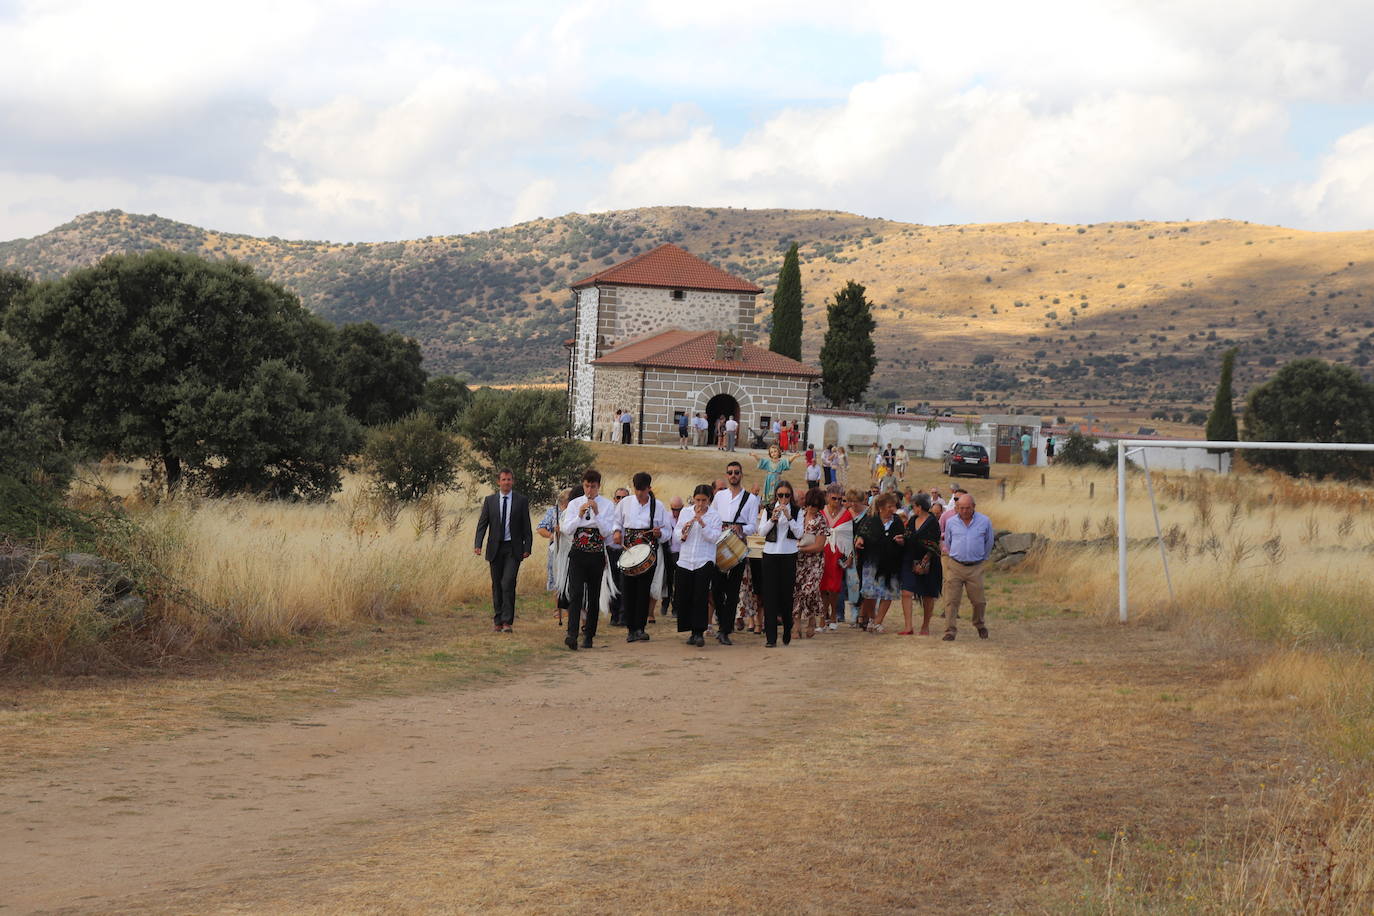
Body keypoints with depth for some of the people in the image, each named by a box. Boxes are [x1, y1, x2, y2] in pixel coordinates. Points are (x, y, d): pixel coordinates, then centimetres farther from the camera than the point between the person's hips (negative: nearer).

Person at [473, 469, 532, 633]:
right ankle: (497, 620, 18)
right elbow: (482, 524, 2)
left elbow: (526, 527, 3)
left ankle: (507, 621, -11)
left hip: (513, 549, -2)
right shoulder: (489, 501, 6)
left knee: (508, 583, -14)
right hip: (495, 548, 2)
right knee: (497, 585, 8)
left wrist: (527, 547, -5)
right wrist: (478, 545, -11)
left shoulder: (521, 501, 2)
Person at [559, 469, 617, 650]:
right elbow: (566, 530, -2)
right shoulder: (574, 504, 6)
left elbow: (607, 532, -6)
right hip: (577, 554, 0)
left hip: (597, 555, 0)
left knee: (594, 596, 5)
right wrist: (580, 515, -16)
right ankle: (572, 634, -23)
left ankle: (589, 636, 15)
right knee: (576, 594, -14)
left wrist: (596, 513, -17)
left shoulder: (607, 505, 2)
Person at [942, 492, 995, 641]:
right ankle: (950, 631, -3)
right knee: (951, 600, -6)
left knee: (978, 601, 8)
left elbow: (988, 542, 14)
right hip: (955, 566, 0)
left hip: (975, 567, 0)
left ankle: (980, 626, 32)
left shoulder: (985, 521, -1)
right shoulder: (951, 522, 2)